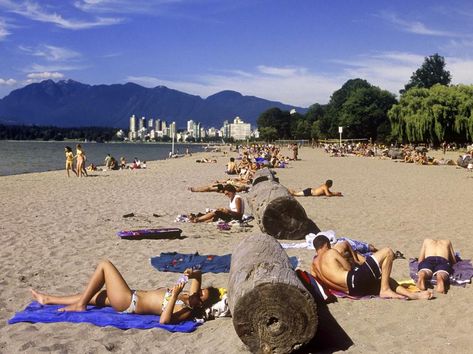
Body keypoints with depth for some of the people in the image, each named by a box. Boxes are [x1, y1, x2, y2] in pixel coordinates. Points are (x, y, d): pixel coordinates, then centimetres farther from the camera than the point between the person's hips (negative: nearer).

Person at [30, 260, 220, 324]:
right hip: (133, 296, 9)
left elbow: (164, 320, -41)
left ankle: (79, 305, 4)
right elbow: (198, 275, 14)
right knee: (91, 295, 20)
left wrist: (174, 296, -42)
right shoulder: (189, 297, 1)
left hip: (129, 303, -9)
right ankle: (48, 299, 37)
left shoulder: (186, 311, -23)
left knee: (104, 265, -8)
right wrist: (193, 274, -9)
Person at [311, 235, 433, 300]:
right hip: (354, 280, -9)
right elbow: (348, 268, 1)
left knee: (386, 279, 28)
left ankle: (411, 294, 7)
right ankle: (385, 290, -5)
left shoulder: (314, 266, 21)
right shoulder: (330, 253, 1)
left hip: (351, 290, 9)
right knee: (388, 252, -4)